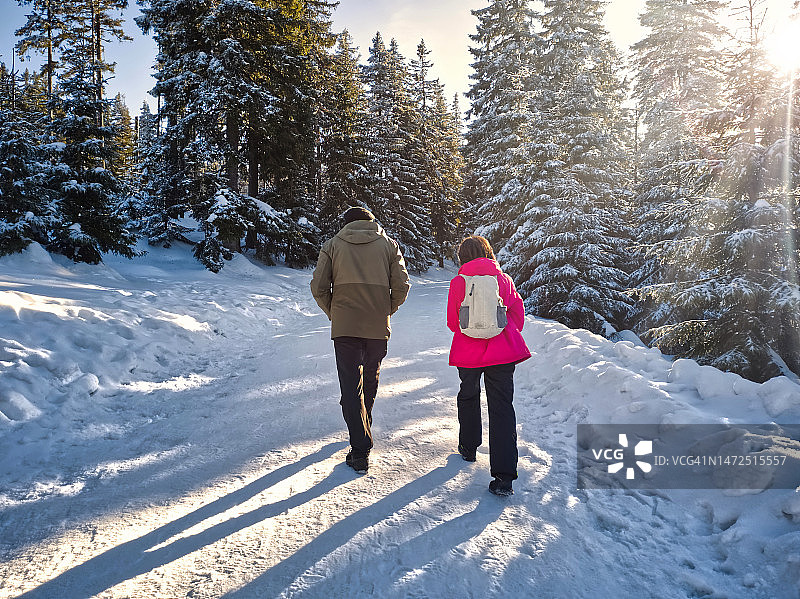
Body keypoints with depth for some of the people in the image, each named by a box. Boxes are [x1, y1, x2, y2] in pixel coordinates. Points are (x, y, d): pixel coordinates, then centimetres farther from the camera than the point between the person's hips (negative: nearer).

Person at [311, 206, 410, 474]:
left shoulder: (332, 244, 5)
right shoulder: (388, 243, 7)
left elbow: (319, 287, -2)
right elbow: (401, 286, -1)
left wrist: (333, 314, 12)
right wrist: (387, 311, 12)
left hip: (344, 327, -2)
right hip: (379, 327, 2)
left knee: (350, 386, 2)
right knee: (370, 381, 21)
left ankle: (360, 450, -3)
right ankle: (363, 429, 40)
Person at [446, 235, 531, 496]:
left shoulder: (458, 282, -4)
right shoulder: (504, 279, 1)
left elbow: (453, 323, 1)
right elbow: (518, 316, 6)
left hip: (468, 353, 0)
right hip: (502, 352, 1)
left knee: (468, 397, 24)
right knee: (502, 407, 0)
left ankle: (468, 447, 40)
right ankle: (504, 476, -5)